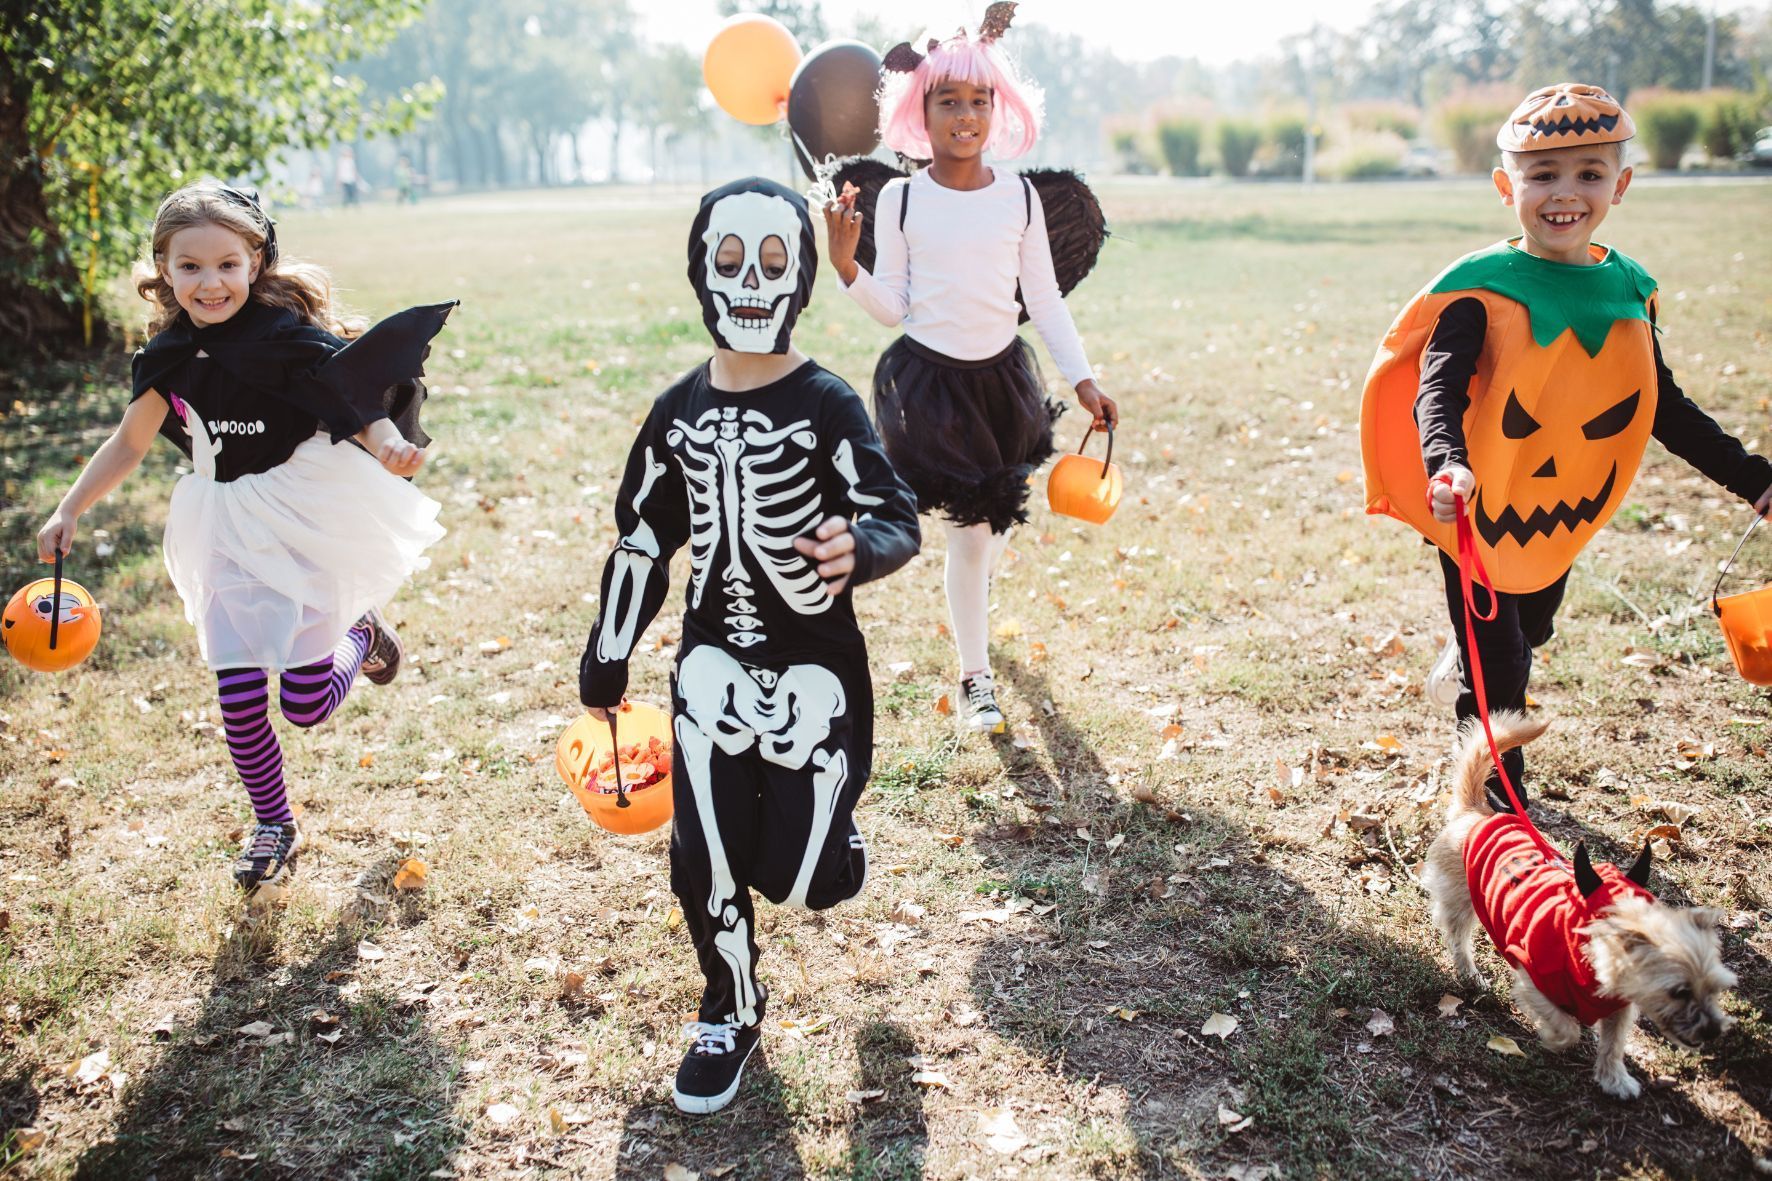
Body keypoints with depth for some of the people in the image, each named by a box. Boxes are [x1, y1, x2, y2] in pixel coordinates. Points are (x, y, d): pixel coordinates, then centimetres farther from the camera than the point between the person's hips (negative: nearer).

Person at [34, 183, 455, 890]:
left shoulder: (285, 332, -14)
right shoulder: (170, 355, 1)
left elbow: (358, 406, -17)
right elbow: (130, 443, 14)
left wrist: (386, 443, -39)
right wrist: (70, 510, 8)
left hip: (304, 513, -4)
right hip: (227, 530, 4)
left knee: (305, 704, -4)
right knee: (239, 699, 1)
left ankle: (358, 634, 30)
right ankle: (274, 825, 24)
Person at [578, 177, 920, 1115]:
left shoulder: (827, 405, -10)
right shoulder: (678, 413, 2)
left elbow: (899, 523, -13)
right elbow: (642, 543, 10)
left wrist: (860, 549, -37)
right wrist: (605, 666, 15)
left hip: (814, 666, -3)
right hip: (712, 662, 3)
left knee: (794, 876, -4)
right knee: (703, 861, 0)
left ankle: (831, 825, 35)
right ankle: (731, 1012, 27)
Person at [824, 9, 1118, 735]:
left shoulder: (1019, 197, -1)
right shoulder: (899, 200, -6)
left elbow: (1045, 299, 4)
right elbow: (892, 309, -3)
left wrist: (1082, 379, 0)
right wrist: (846, 266, -20)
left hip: (1002, 373, 3)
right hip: (928, 377, -3)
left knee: (997, 517, 18)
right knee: (968, 532, -1)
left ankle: (977, 582, 57)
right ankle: (975, 678, 16)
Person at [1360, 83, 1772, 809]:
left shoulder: (1627, 289, 0)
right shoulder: (1483, 286, -16)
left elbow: (1663, 409, 8)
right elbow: (1438, 389, -27)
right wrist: (1448, 464, -47)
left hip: (1566, 514, 6)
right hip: (1479, 507, -5)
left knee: (1531, 632, 25)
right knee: (1497, 666, 4)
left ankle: (1460, 671, 57)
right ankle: (1501, 809, 23)